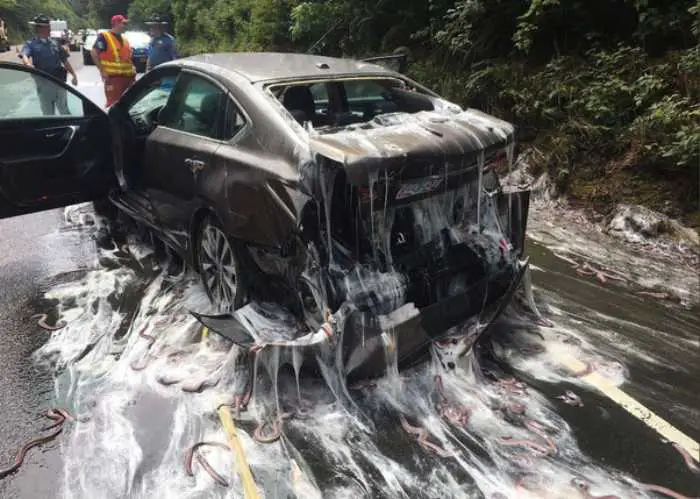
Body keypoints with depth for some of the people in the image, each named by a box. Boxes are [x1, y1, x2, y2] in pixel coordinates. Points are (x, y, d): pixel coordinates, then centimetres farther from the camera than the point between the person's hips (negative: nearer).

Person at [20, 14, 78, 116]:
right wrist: (27, 64, -41)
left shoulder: (54, 43, 12)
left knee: (64, 110, 10)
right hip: (44, 83, -2)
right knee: (48, 112, 7)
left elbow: (65, 61, 16)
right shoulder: (31, 44, -1)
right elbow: (24, 55, -19)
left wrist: (74, 75, 10)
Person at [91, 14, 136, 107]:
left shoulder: (124, 39, 19)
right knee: (113, 103, -11)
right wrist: (102, 71, -13)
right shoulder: (104, 37, -6)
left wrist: (132, 69, 14)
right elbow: (94, 53, -9)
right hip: (113, 77, -8)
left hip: (127, 76, 8)